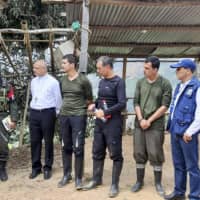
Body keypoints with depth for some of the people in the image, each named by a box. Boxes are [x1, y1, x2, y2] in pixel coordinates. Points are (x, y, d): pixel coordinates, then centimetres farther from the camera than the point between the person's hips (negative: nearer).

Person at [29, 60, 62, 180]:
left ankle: (47, 168, 15)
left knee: (48, 142, 3)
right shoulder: (33, 81, 10)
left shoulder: (53, 82, -7)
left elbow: (58, 99, -2)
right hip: (34, 113, 5)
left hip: (47, 113, -5)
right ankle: (36, 167, 19)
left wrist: (56, 113, 1)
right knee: (35, 141, 7)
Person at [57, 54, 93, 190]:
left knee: (78, 148, -3)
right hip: (64, 115, 6)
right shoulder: (63, 80, 8)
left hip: (79, 116, -5)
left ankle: (78, 178, 8)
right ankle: (66, 175, 24)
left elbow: (89, 99, 1)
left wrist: (79, 106, 9)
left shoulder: (83, 80, -9)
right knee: (66, 147, 11)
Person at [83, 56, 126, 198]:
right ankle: (97, 180, 28)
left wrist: (105, 112, -17)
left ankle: (115, 184, 13)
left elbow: (122, 104, -19)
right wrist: (94, 105, 5)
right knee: (97, 152, 14)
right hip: (99, 121, 8)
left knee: (115, 154, 3)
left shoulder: (118, 82, -11)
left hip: (113, 122, -7)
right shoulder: (102, 82, 11)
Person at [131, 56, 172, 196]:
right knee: (139, 153, 8)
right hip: (139, 124, 4)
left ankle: (158, 183, 17)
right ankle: (139, 181, 22)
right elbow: (136, 102, 6)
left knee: (155, 154, 1)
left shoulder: (165, 84, -6)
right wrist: (141, 119, -8)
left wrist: (149, 120, -11)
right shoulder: (140, 82, 6)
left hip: (156, 125, -4)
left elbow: (165, 106, -9)